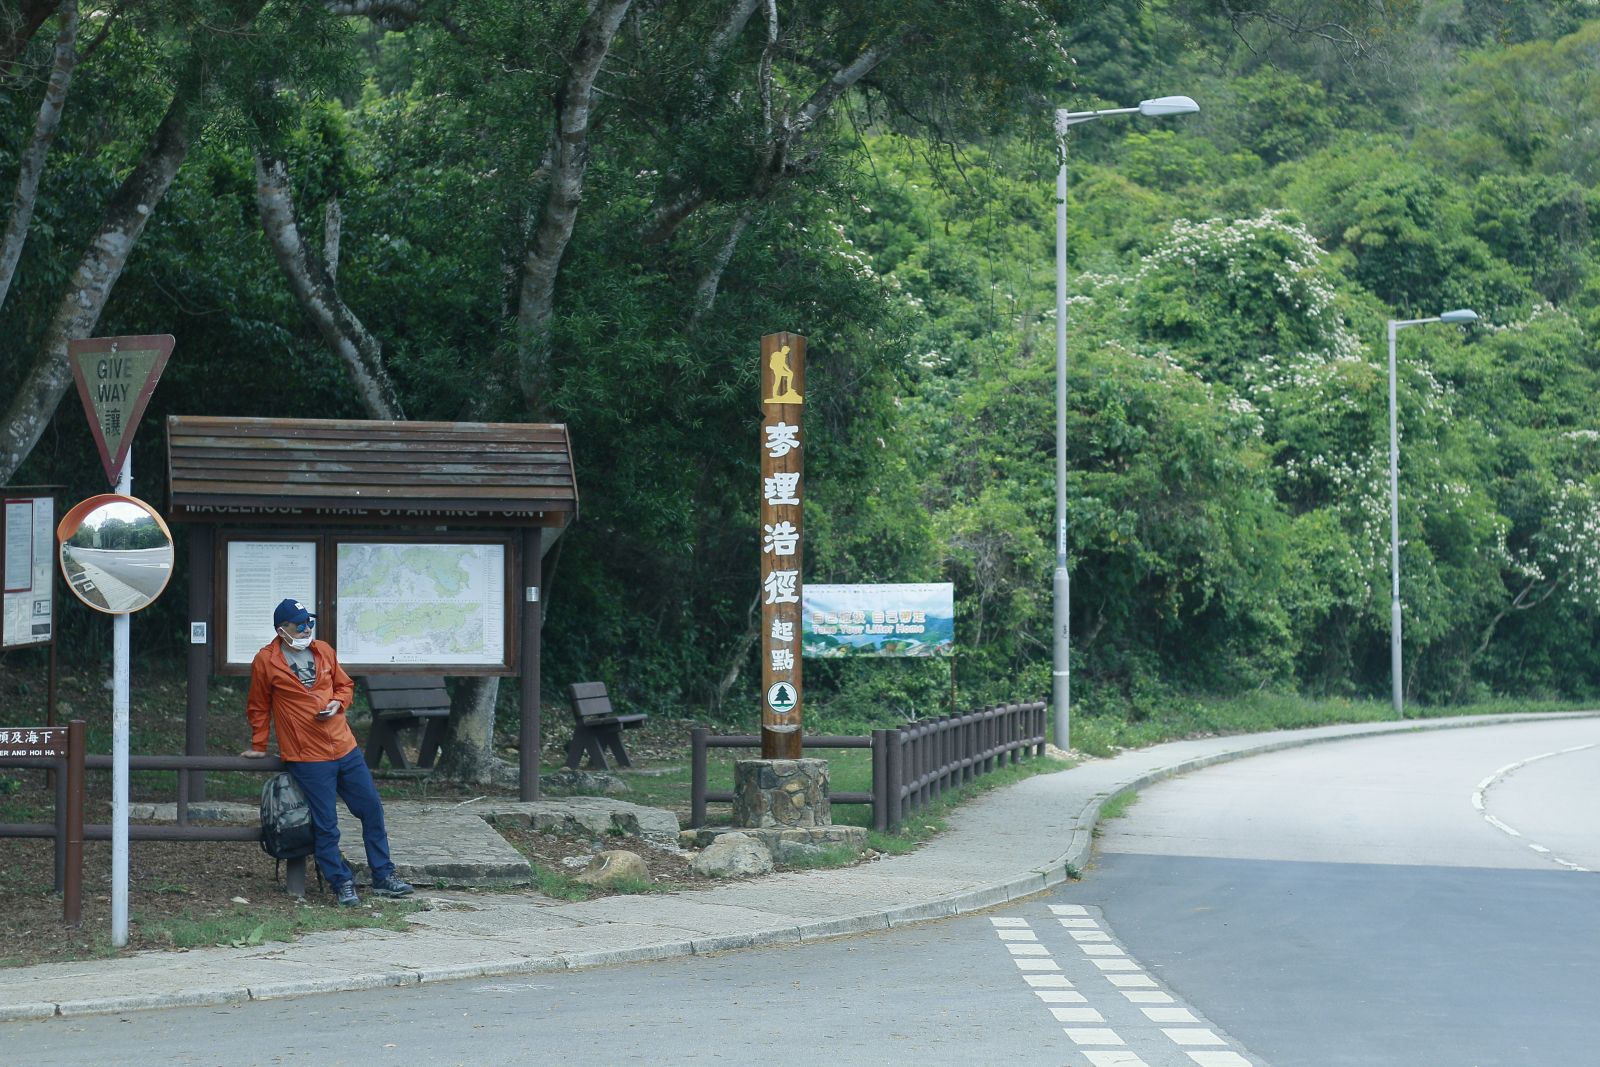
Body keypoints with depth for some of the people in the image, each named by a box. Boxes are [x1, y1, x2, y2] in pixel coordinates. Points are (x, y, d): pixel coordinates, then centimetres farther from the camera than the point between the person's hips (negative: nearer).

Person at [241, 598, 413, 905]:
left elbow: (345, 685, 19)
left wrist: (337, 703, -2)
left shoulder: (323, 651, 8)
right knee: (325, 825, -3)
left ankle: (383, 877, 17)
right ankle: (342, 884, 9)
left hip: (345, 748, 5)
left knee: (372, 809, 7)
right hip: (308, 758, -5)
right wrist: (258, 747, 9)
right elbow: (259, 707, 5)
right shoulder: (265, 661, -5)